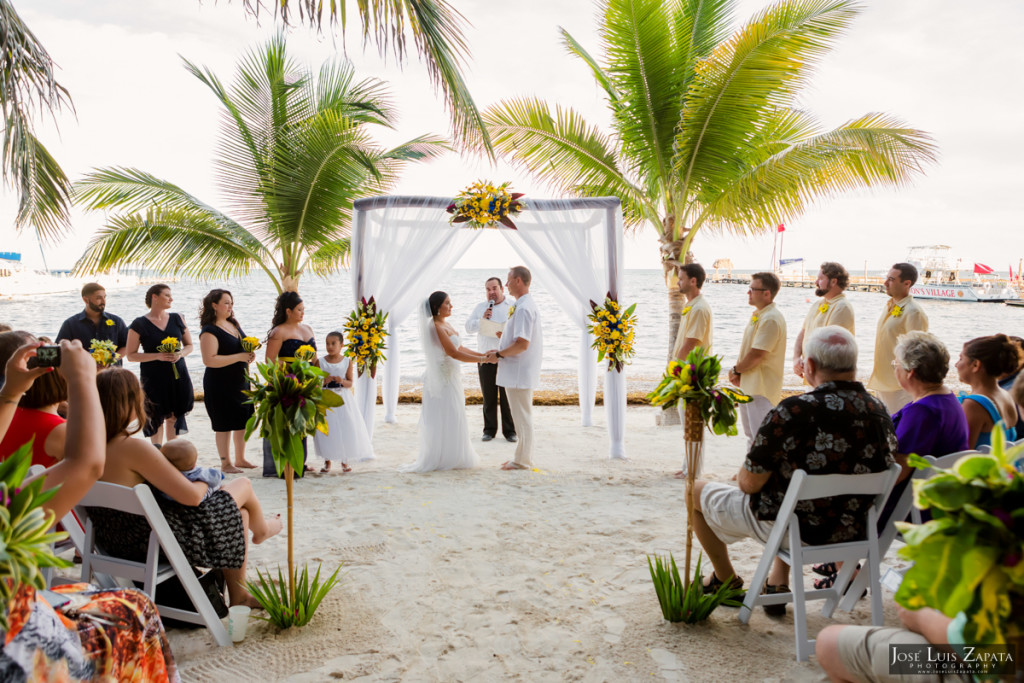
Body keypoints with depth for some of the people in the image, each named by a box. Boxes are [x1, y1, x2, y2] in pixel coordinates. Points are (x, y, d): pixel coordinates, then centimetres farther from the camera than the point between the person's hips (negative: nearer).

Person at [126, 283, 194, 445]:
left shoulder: (177, 319, 7)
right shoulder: (139, 324, -4)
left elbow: (189, 345, 14)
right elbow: (130, 355, -5)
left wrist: (180, 354, -9)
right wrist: (158, 356, -17)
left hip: (178, 375, 3)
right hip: (153, 377, -3)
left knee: (174, 416, 7)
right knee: (156, 417, 3)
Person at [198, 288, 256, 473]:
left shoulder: (234, 324, 11)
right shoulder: (209, 331, -15)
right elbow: (209, 360, -24)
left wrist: (249, 355, 3)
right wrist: (239, 357, -23)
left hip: (241, 381, 8)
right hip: (220, 385, -8)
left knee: (243, 421, 13)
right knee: (225, 425, -1)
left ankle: (240, 459, 27)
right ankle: (226, 463, 11)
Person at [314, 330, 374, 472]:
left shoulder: (347, 361, 0)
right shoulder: (321, 362, 0)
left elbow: (350, 383, 0)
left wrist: (342, 381, -20)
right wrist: (324, 381, -19)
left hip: (343, 398, 0)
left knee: (346, 429, -1)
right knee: (326, 429, 0)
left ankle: (344, 461, 14)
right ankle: (327, 461, 14)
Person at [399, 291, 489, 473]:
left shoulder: (445, 324, 13)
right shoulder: (436, 327, -17)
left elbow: (460, 348, 15)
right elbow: (454, 353, -21)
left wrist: (482, 354, 6)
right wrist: (481, 360, -18)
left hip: (451, 375, 10)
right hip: (442, 377, -10)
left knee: (453, 416, 14)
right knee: (444, 418, -3)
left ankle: (451, 456, 23)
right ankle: (440, 458, 6)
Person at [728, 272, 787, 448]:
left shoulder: (771, 319, -19)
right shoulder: (757, 315, 13)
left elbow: (756, 354, -23)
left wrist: (735, 369, -8)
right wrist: (738, 373, 4)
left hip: (762, 387, -10)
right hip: (749, 385, 10)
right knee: (751, 435, 19)